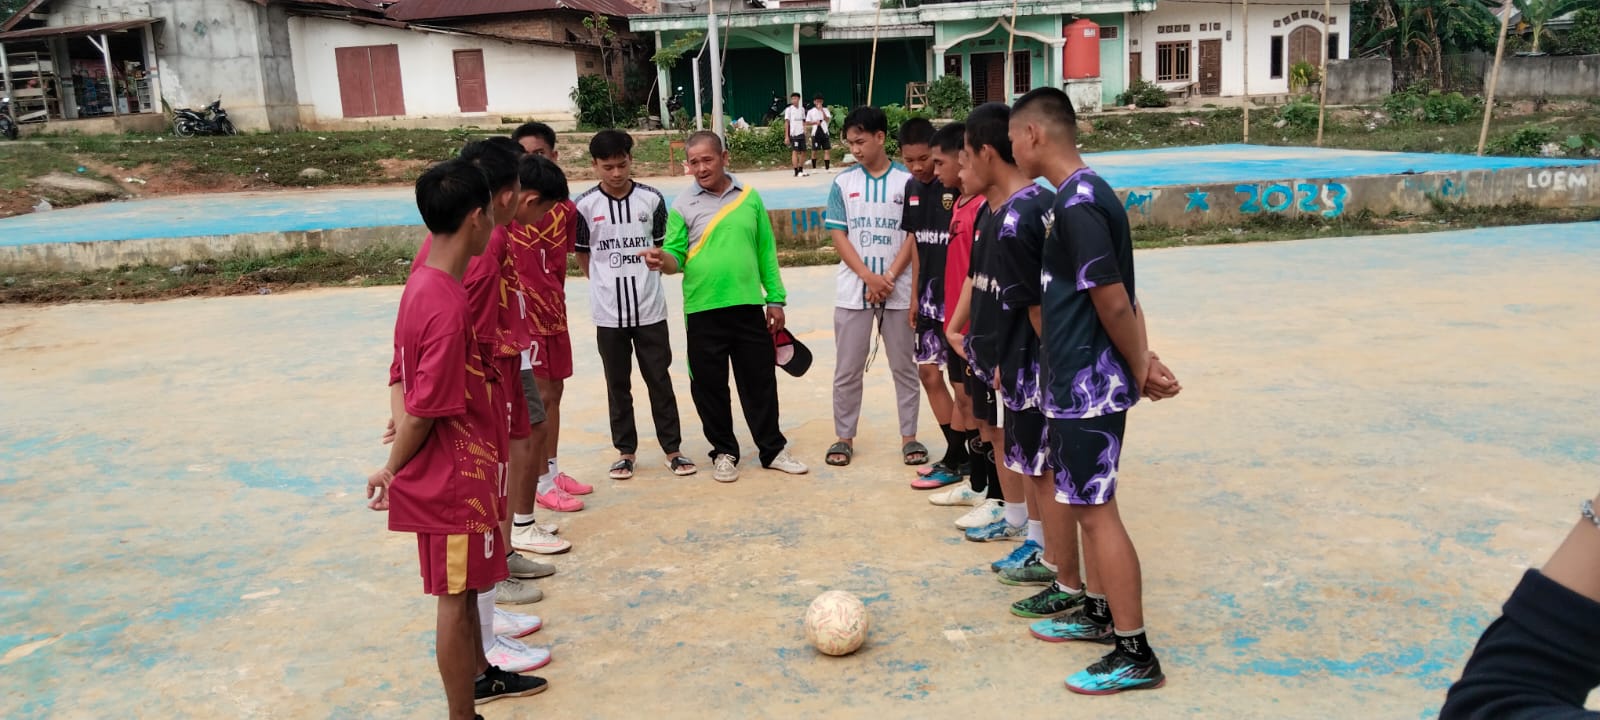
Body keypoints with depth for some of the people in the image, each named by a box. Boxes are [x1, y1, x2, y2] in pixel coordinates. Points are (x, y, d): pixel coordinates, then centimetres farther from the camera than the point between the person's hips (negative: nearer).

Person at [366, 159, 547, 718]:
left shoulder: (423, 283, 4)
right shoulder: (449, 305, -26)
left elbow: (404, 375, 7)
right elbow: (426, 408, -22)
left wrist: (398, 465, 3)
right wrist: (392, 471, -7)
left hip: (458, 467, 9)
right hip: (453, 474, -9)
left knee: (464, 586, 24)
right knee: (456, 595, 5)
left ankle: (479, 675, 43)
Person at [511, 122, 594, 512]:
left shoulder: (565, 208, 6)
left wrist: (556, 302, 14)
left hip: (554, 314, 7)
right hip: (522, 314, -6)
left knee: (554, 392, 14)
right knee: (538, 397, -4)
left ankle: (553, 469, 28)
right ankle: (541, 482, 7)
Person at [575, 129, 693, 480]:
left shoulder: (651, 198, -3)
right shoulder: (585, 205, -5)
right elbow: (582, 254, 6)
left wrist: (649, 269, 3)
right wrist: (607, 285, 6)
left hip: (649, 308, 0)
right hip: (609, 312, 0)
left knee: (660, 379, 7)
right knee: (618, 384, 10)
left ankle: (672, 449, 16)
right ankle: (625, 450, 22)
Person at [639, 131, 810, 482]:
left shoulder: (750, 197, 6)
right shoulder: (683, 205, 0)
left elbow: (766, 252, 9)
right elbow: (677, 255, -2)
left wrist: (775, 298, 7)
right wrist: (663, 259, -26)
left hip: (749, 306, 2)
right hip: (703, 311, -1)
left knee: (760, 380, 9)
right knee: (710, 384, 6)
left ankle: (773, 449, 23)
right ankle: (724, 452, 22)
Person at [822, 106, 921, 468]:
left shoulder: (908, 180, -2)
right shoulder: (843, 182, 3)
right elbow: (838, 236, -1)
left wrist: (889, 278, -12)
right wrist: (869, 277, -12)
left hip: (898, 289, -1)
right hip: (853, 290, 1)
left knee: (904, 366, 8)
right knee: (848, 369, 6)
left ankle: (909, 436, 18)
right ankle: (844, 437, 18)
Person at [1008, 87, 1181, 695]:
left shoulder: (1076, 204, -20)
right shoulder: (1085, 195, 11)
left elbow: (1115, 302, -20)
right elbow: (1123, 297, 11)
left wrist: (1140, 371, -7)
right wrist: (1144, 363, 4)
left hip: (1088, 386, -10)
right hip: (1082, 382, 10)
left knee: (1095, 508, -3)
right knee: (1086, 502, 19)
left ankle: (1135, 655, 7)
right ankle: (1099, 614, 34)